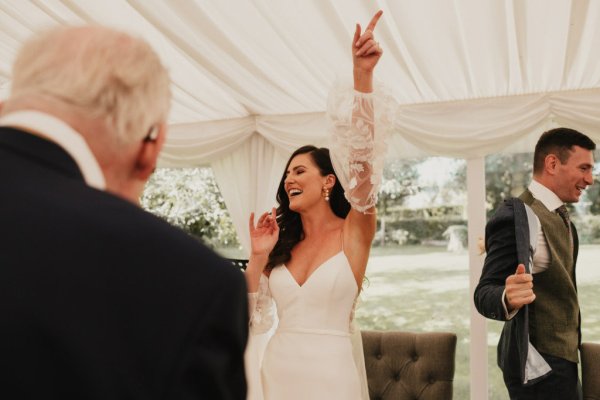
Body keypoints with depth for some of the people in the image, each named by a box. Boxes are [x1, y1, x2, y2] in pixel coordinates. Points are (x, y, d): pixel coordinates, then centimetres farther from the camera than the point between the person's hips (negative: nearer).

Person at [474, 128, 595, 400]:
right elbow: (485, 293, -26)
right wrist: (507, 298, -45)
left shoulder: (560, 216, 9)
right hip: (539, 366, -10)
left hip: (559, 358, 10)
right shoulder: (517, 217, -21)